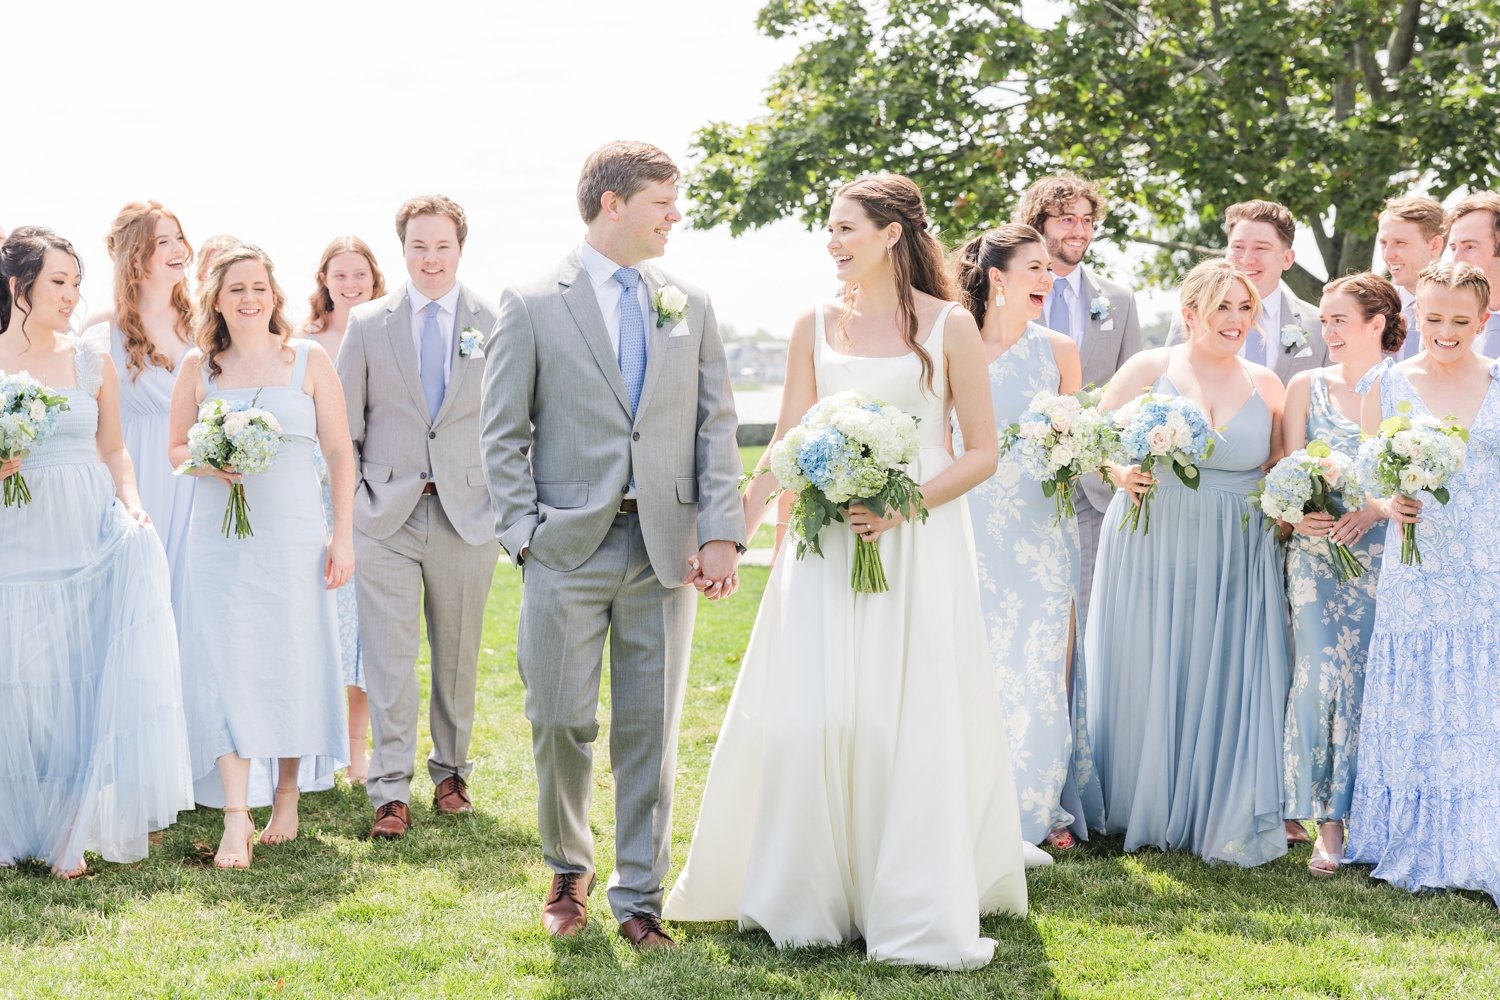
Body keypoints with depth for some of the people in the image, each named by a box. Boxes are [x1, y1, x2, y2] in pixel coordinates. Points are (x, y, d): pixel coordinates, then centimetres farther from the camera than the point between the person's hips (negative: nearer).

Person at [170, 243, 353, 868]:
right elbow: (176, 449, 12)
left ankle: (287, 798, 22)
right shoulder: (198, 366, 6)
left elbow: (339, 451, 3)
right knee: (227, 667, -6)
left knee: (293, 664, 5)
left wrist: (343, 535, -2)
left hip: (294, 536, 0)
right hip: (219, 540, 0)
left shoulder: (308, 360, 3)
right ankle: (236, 822, -7)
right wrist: (211, 461, -10)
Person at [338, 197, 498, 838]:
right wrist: (354, 496, 2)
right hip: (387, 517, 0)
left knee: (457, 657, 10)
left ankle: (450, 773, 25)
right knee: (389, 657, -4)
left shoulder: (496, 324, 2)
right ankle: (390, 791, 0)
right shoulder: (367, 324, 5)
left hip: (468, 515, 0)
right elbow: (343, 424, 9)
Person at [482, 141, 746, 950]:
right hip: (568, 548, -2)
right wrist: (523, 535, -8)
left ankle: (638, 895, 15)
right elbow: (504, 435, 1)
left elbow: (716, 424, 8)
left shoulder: (690, 306, 10)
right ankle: (567, 874, 24)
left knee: (650, 729, 5)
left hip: (666, 549, 3)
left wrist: (721, 534, -2)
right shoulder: (533, 306, 0)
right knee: (561, 723, 2)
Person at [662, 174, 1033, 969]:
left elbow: (982, 451, -1)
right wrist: (733, 532, -6)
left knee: (915, 718, -2)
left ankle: (916, 910, 9)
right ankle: (809, 896, 15)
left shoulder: (948, 327, -1)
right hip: (828, 541, 3)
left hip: (920, 542, -3)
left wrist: (905, 506, -15)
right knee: (809, 715, 0)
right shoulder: (816, 326, 8)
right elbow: (786, 447, 6)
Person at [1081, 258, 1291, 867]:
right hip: (1153, 550, -2)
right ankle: (1141, 809, 18)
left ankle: (1223, 818, 11)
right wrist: (1120, 474, -17)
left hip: (1236, 560, 2)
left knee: (1226, 682, 0)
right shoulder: (1148, 369, -1)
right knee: (1146, 677, 3)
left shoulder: (1265, 384, 8)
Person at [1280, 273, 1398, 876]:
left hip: (1385, 552, -1)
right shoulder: (1307, 387, 10)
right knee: (1321, 674, -9)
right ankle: (1328, 825, -6)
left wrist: (1376, 509, -16)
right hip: (1317, 552, 1)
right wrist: (1300, 510, -15)